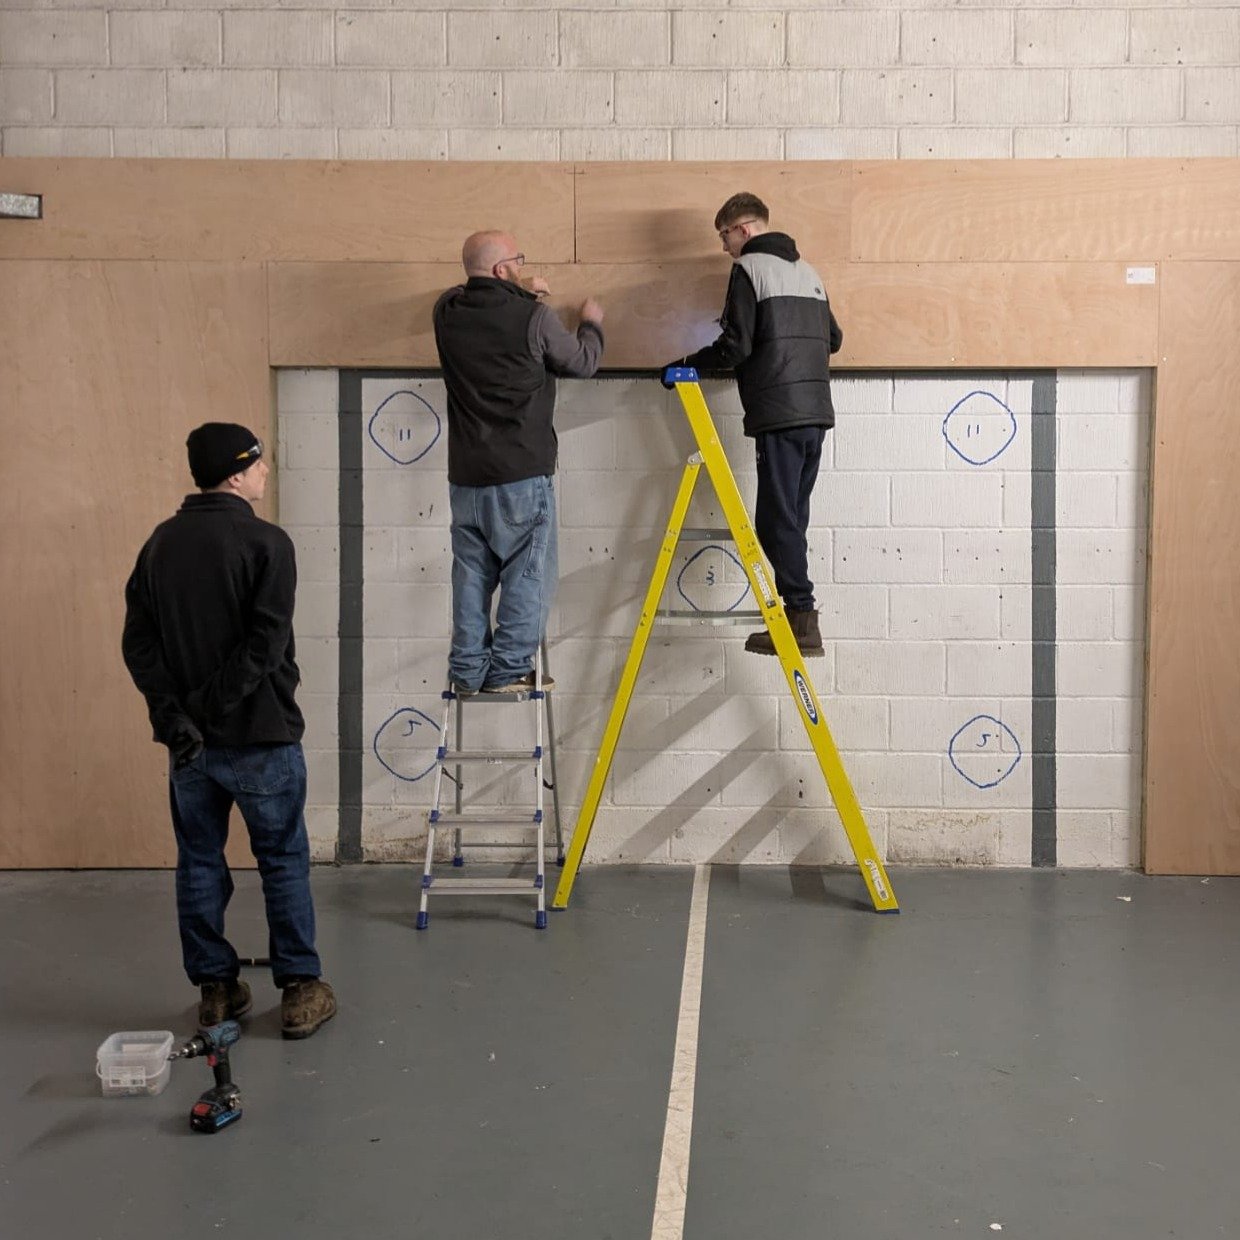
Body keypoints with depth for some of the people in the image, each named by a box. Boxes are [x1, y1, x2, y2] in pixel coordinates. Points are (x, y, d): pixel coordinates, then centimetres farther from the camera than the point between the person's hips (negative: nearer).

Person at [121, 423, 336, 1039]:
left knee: (199, 862, 14)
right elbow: (265, 646, -21)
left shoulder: (160, 543, 6)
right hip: (258, 735, -5)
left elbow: (137, 642, 0)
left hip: (187, 740, 5)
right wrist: (209, 707, -15)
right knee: (283, 861, 7)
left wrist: (175, 711, -7)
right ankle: (300, 991, 13)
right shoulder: (265, 542, -12)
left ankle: (215, 988, 23)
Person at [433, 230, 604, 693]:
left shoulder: (447, 312, 3)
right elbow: (582, 363, 6)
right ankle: (509, 669, 4)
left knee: (472, 573, 11)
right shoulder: (533, 316, -10)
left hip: (466, 473, 5)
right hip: (522, 472, -5)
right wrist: (592, 324, 24)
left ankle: (468, 670, 14)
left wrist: (519, 295, 31)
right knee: (528, 572, 4)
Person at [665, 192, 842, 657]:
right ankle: (798, 617, 12)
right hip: (816, 411, 8)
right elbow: (833, 338, 24)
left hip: (778, 413, -8)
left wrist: (690, 363, 3)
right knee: (791, 516, 11)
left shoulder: (749, 269, -3)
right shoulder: (807, 271, 20)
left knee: (777, 518, -6)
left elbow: (736, 345, -11)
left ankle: (802, 619, -8)